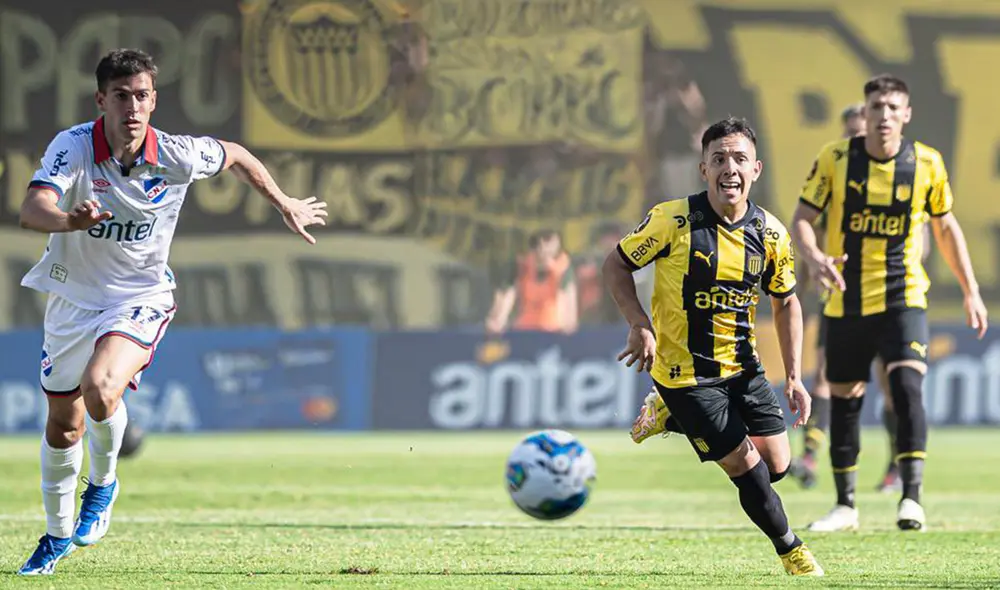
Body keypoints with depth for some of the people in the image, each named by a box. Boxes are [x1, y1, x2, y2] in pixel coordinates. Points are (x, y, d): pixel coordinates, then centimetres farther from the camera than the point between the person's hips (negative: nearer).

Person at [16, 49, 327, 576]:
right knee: (62, 427, 12)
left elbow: (235, 156, 6)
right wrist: (71, 220, -58)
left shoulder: (177, 157, -17)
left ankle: (103, 482, 2)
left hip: (141, 297, -1)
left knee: (100, 392, -29)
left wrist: (286, 206, 16)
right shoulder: (73, 147, -21)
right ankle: (58, 533, 37)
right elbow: (32, 211, -37)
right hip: (74, 295, 1)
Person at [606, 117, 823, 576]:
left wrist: (794, 376, 1)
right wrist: (640, 326, -21)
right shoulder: (673, 220, -19)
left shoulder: (770, 234, -7)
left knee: (777, 465, 6)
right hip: (683, 371, -5)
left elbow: (786, 301, 8)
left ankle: (675, 417, 27)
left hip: (743, 367, 5)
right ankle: (790, 550, 18)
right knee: (747, 467, -8)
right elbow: (616, 265, -7)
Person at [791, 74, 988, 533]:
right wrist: (814, 257, -25)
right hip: (845, 302, 1)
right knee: (843, 399, 8)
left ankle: (911, 498, -19)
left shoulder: (927, 164, -2)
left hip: (903, 298, -1)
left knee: (907, 387, -21)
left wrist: (971, 291, 9)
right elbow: (801, 219, -3)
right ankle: (845, 505, 22)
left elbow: (946, 227, 11)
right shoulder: (835, 159, -5)